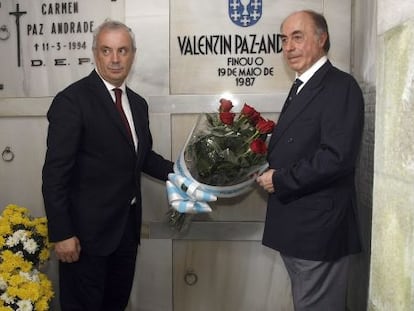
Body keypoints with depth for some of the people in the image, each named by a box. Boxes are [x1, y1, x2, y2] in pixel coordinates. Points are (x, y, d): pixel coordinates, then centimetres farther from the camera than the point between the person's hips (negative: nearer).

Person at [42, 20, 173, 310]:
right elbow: (55, 173, -16)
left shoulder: (138, 103, 8)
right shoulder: (72, 100, -14)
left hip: (127, 226, 7)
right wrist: (62, 233, -18)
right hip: (87, 229, -6)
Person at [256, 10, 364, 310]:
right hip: (296, 226, 9)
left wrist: (280, 180, -17)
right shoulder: (304, 88, 15)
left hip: (319, 227, -9)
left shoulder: (341, 86, -15)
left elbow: (338, 156, -25)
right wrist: (269, 170, -1)